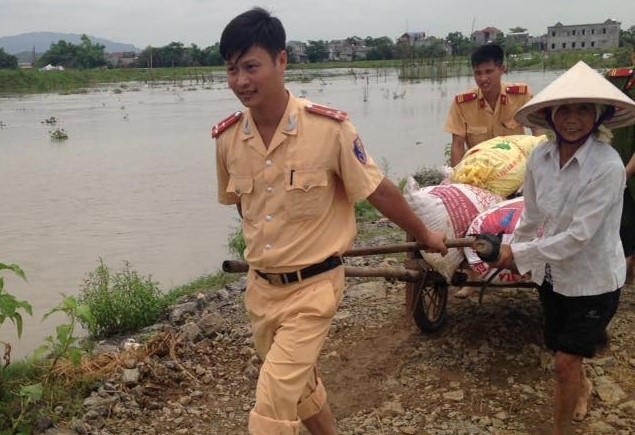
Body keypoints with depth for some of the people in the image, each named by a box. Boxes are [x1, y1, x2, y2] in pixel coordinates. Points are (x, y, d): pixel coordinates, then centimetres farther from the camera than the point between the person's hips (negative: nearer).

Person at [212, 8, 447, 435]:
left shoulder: (329, 127, -20)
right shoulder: (226, 137, -6)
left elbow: (379, 191, -8)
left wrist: (424, 235, 4)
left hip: (312, 288, -5)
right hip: (261, 287, 6)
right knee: (299, 386, 24)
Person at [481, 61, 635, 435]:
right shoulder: (540, 157, -10)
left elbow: (577, 236, -28)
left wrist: (519, 254, -21)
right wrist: (514, 256, 10)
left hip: (594, 279, -5)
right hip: (552, 274, 5)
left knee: (566, 362, 1)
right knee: (567, 353, 24)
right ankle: (582, 387, 57)